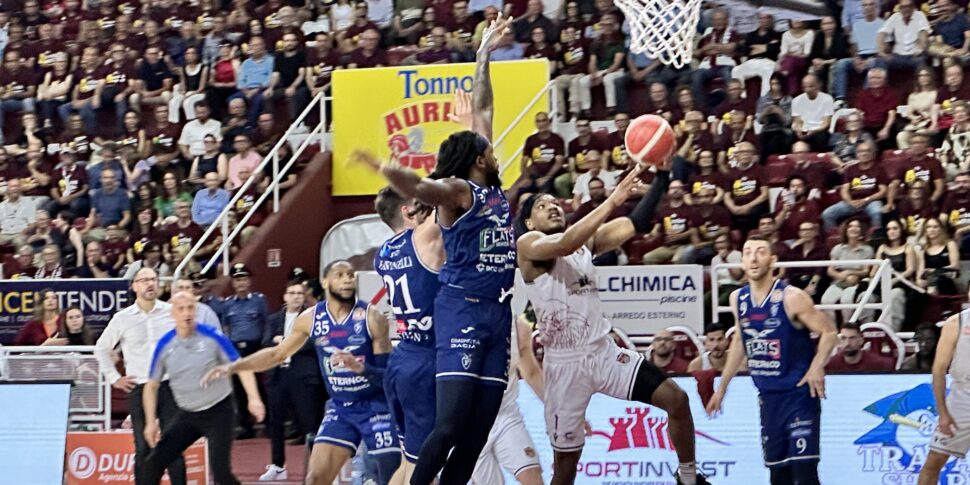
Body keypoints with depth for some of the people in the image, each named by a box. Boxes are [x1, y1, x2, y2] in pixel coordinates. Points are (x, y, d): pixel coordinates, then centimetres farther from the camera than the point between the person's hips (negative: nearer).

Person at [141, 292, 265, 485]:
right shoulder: (164, 345, -6)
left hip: (218, 412, -4)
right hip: (187, 415, 4)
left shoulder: (212, 337, -14)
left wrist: (253, 398, -24)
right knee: (154, 462, -1)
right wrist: (151, 422, -2)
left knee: (220, 469, -17)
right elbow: (152, 385, 5)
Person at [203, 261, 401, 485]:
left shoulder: (371, 317, -12)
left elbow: (389, 372, -13)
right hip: (340, 408, 4)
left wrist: (360, 367, -33)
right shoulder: (311, 318, 0)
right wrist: (232, 367, 8)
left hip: (375, 407, -4)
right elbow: (277, 354, 14)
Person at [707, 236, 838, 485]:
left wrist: (817, 366, -23)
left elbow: (828, 331, -7)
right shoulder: (738, 299, 5)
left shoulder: (791, 298, -14)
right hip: (768, 396, 6)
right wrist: (721, 388, 21)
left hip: (799, 392, -6)